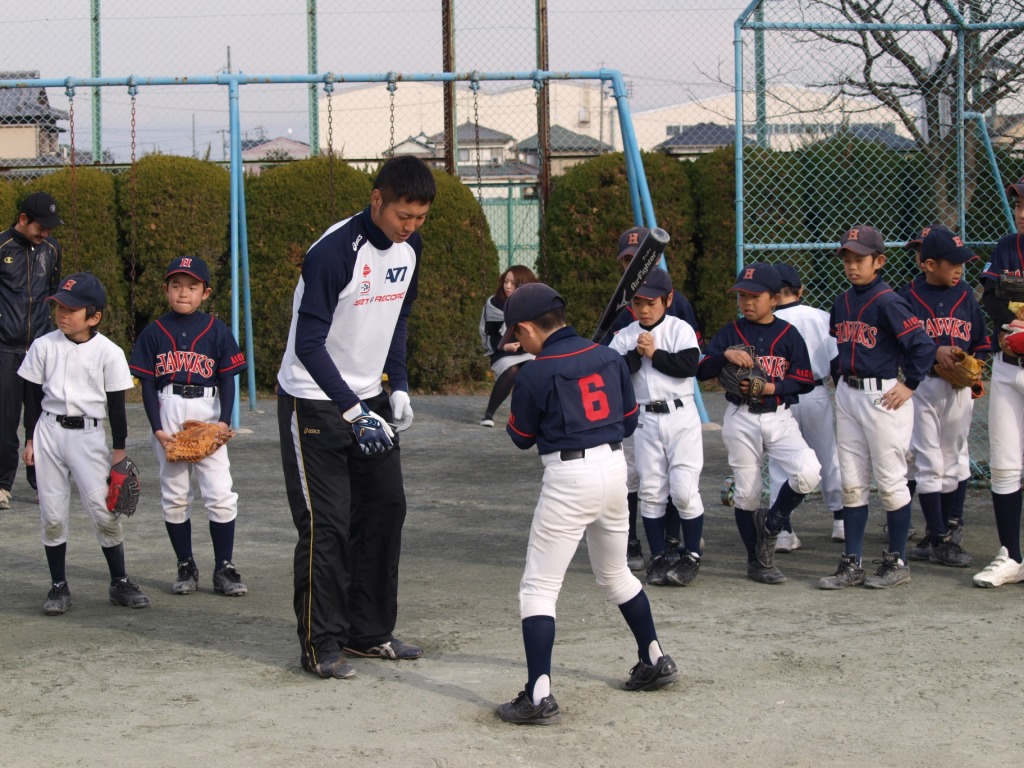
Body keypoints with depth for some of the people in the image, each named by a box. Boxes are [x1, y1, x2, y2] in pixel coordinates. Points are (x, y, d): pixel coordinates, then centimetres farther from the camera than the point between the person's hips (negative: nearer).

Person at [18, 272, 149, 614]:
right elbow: (33, 396, 9)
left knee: (103, 509, -7)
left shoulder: (108, 352, -5)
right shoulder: (44, 346, 2)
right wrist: (30, 441, 7)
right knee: (52, 514, 3)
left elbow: (116, 404, 0)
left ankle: (120, 582, 6)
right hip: (49, 432, 3)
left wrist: (120, 450, 2)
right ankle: (59, 586, 13)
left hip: (88, 435, -2)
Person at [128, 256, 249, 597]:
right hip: (167, 418, 1)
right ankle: (186, 567, 16)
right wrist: (157, 428, -7)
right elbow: (148, 384, 3)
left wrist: (224, 421, -9)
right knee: (174, 497, 7)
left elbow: (227, 380, 3)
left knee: (221, 496, -6)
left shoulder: (217, 331, 2)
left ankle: (224, 569, 0)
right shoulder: (154, 333, 4)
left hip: (208, 418, -1)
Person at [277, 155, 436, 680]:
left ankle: (369, 631, 18)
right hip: (314, 399, -8)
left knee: (386, 508, 7)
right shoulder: (334, 252, -24)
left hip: (368, 396, 8)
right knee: (326, 522, -8)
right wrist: (354, 413, -25)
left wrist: (399, 386, 3)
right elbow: (309, 344, -23)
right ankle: (321, 645, 1)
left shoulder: (409, 247, 1)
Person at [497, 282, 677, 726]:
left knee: (538, 588, -4)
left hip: (569, 477, -7)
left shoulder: (535, 375, -11)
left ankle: (539, 698, -13)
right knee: (615, 575, 27)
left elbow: (522, 437, 2)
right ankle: (655, 661, 38)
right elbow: (629, 421, 12)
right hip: (615, 466, 7)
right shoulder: (608, 358, 5)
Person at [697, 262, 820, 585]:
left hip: (780, 417, 0)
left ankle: (771, 523, 3)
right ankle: (758, 561, 18)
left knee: (808, 473, -23)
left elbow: (806, 380, 0)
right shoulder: (730, 332, 5)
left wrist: (773, 387, -15)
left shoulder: (788, 334, 2)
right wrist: (725, 355, -20)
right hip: (741, 419, 1)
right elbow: (701, 371, -2)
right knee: (746, 493, 2)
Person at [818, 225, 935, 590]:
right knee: (852, 483, 9)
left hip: (882, 396, -7)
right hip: (847, 395, 7)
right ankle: (851, 564, 13)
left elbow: (923, 346, -17)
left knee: (890, 481, 1)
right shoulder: (842, 303, 9)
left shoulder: (888, 303, -14)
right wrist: (841, 377, 15)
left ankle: (897, 562, 11)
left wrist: (909, 385, -12)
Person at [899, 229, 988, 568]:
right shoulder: (910, 297, -4)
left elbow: (981, 343, 10)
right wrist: (933, 352, -18)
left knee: (955, 460, 9)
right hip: (922, 387, -3)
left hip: (958, 389, 3)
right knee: (929, 463, -1)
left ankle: (950, 528, 20)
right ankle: (939, 538, 4)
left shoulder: (965, 296, 6)